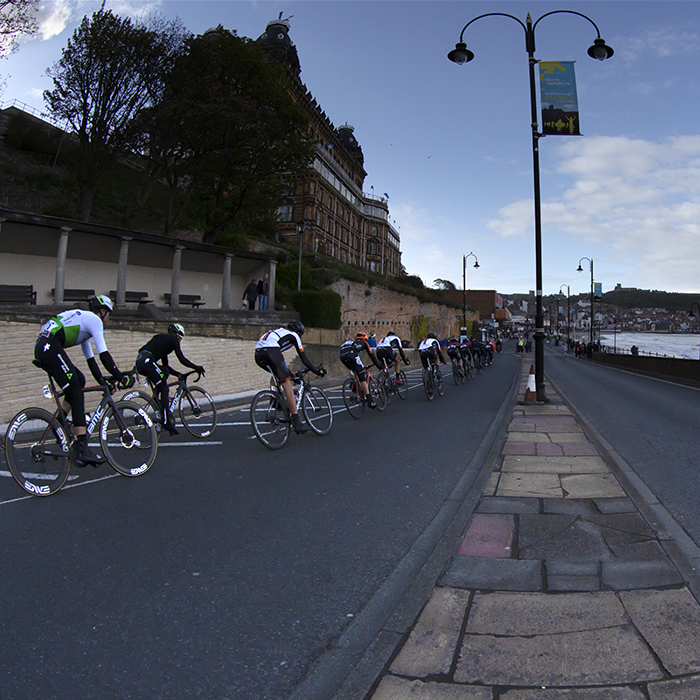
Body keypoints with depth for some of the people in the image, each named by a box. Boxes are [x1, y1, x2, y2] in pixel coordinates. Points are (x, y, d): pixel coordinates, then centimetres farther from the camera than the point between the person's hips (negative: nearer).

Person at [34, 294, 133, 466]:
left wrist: (102, 380, 31)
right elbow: (104, 355, -7)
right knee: (76, 394, -13)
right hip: (50, 347, -10)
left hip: (42, 349, 10)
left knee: (79, 380, 19)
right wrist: (121, 378, -3)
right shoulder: (94, 319, 1)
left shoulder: (83, 319, 30)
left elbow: (90, 357, 31)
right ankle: (83, 449, -17)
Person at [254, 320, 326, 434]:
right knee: (287, 384, -4)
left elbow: (278, 355, 45)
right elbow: (304, 359, 17)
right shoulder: (293, 335, 20)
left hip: (258, 354, 8)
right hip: (270, 351, -7)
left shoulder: (280, 332, 39)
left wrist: (288, 372, 51)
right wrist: (316, 371, 26)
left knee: (276, 374, 34)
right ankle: (296, 421, -6)